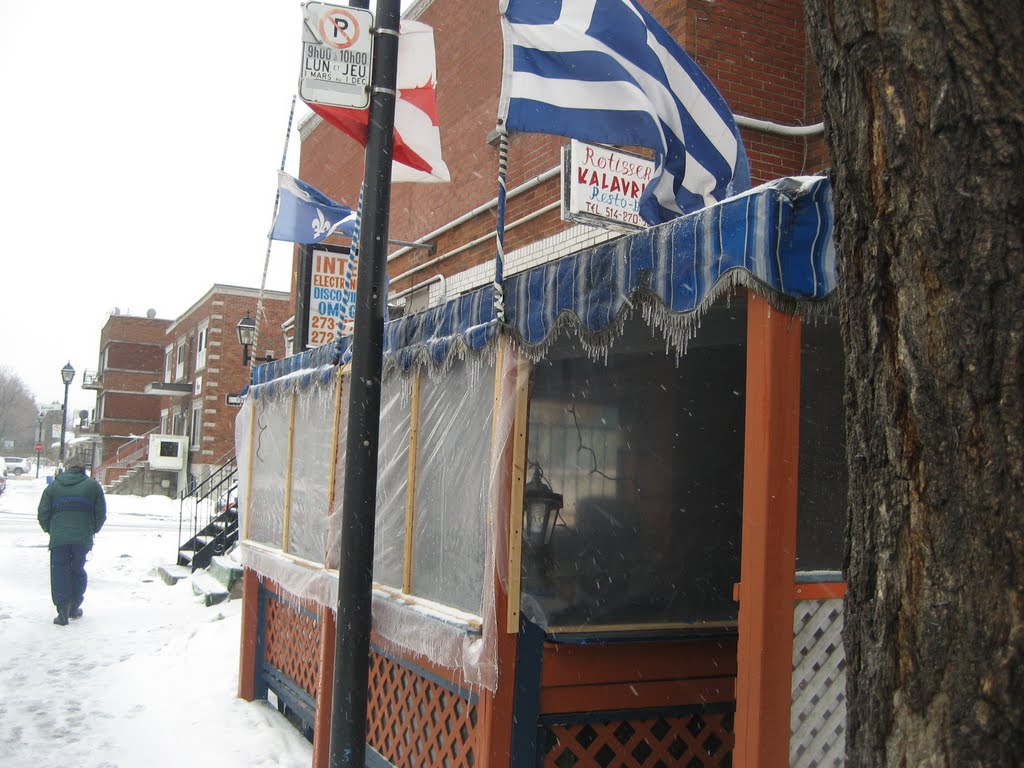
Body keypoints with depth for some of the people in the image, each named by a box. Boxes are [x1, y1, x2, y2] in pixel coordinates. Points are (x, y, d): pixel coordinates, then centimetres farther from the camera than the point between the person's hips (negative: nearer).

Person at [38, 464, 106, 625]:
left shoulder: (53, 486, 11)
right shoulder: (93, 485, 8)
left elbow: (43, 514, 7)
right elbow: (101, 514, 7)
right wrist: (92, 530, 21)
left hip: (59, 539, 0)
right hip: (83, 539, 0)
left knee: (59, 573, 4)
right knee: (77, 570, 15)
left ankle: (63, 611, -4)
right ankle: (74, 607, 21)